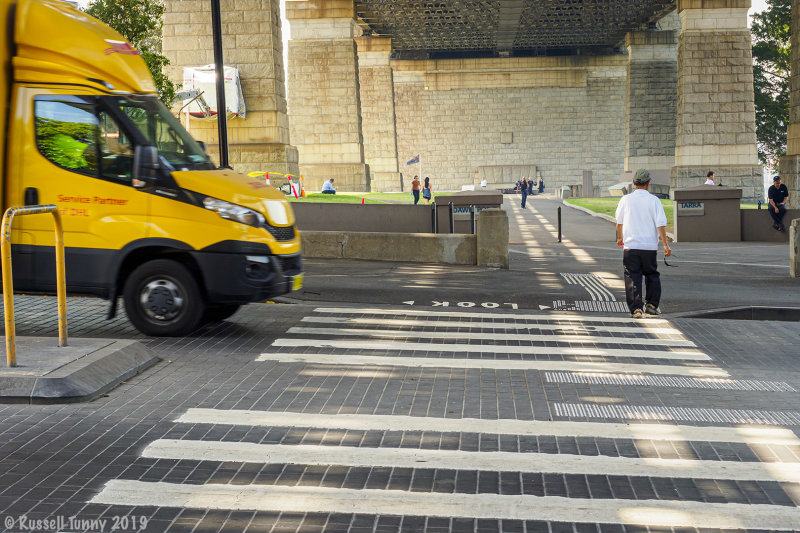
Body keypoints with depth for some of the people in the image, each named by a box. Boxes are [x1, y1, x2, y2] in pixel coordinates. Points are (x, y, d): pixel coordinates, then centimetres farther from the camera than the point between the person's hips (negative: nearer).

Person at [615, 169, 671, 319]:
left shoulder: (626, 199, 1)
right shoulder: (654, 200, -3)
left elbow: (619, 222, 12)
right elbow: (661, 224, -8)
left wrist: (620, 238, 29)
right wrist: (665, 245, -3)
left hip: (630, 246, 0)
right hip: (650, 247, 0)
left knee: (632, 278, 2)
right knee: (652, 276, 16)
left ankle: (636, 308, -4)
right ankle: (651, 306, 14)